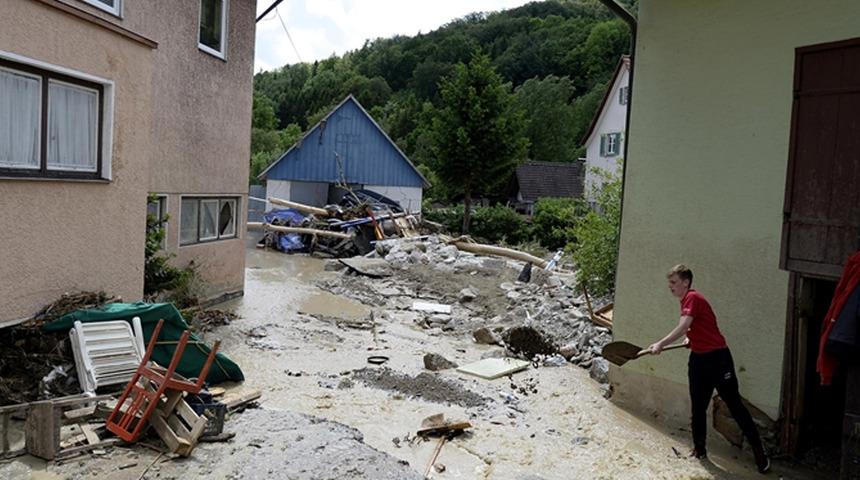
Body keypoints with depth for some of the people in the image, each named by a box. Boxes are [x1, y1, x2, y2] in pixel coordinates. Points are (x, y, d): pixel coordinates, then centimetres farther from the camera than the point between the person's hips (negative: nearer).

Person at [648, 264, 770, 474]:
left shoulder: (693, 298, -16)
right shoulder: (686, 301, 12)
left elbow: (682, 328, -28)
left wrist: (660, 344, -29)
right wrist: (691, 339, 7)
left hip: (717, 358, -9)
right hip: (698, 359, 9)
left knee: (735, 406, -2)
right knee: (698, 408, 12)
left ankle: (759, 453, 8)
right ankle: (699, 449, 24)